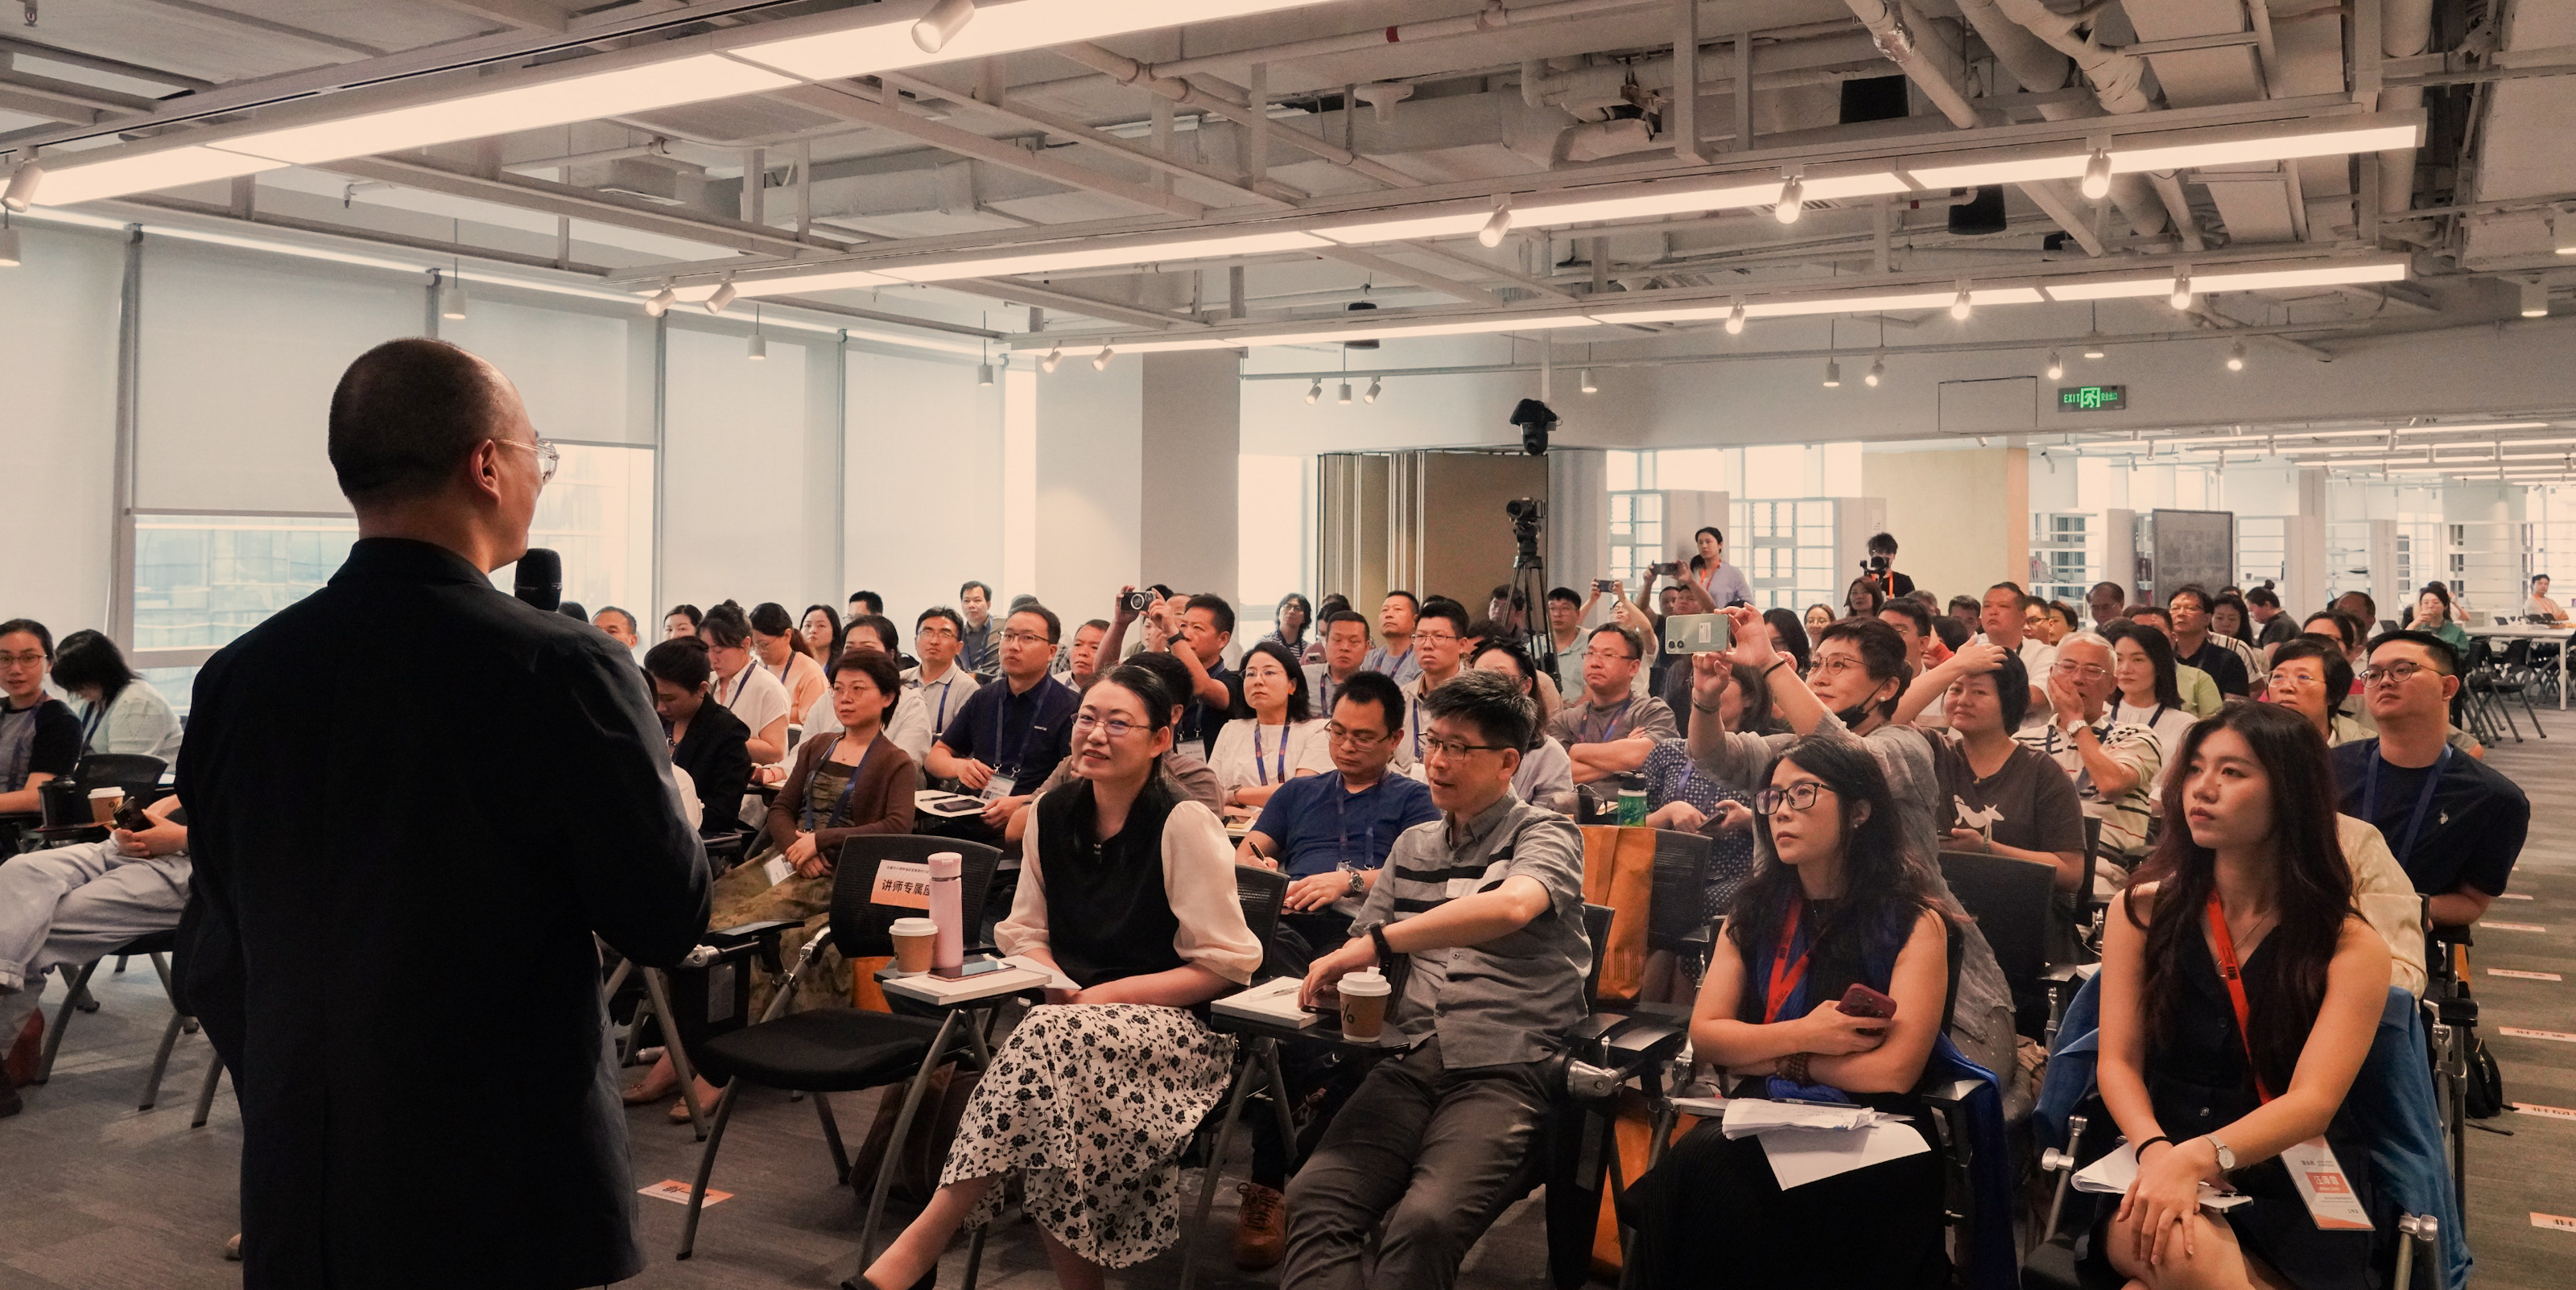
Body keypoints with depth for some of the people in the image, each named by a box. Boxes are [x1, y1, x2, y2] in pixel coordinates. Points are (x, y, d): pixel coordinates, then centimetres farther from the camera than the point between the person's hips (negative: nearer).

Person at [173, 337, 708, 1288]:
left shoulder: (235, 676, -3)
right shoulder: (562, 668, -18)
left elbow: (211, 964, 5)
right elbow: (668, 922, -10)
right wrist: (664, 799, 7)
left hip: (299, 1186, 5)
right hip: (508, 1190, -4)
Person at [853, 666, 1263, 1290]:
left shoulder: (1184, 825, -11)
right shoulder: (1053, 813, 6)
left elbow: (1225, 964, -10)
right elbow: (1024, 930, 14)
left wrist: (1112, 994, -16)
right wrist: (1054, 982, -8)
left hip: (1175, 1025, -4)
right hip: (1073, 1012, 4)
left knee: (1053, 1040, -35)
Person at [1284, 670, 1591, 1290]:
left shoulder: (1544, 833, 4)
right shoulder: (1413, 846, 22)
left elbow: (1513, 905, -19)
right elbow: (1362, 945, 25)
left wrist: (1381, 940, -20)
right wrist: (1336, 975, 0)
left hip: (1504, 1070, -4)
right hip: (1408, 1064, 5)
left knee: (1427, 1220, -31)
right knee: (1316, 1195, -24)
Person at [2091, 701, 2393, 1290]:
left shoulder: (2352, 949, -2)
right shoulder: (2140, 911, 5)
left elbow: (2312, 1102, -13)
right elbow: (2117, 1062, 1)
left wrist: (2196, 1157, -31)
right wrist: (2156, 1151, -22)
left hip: (2294, 1197, -1)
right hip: (2158, 1169, 1)